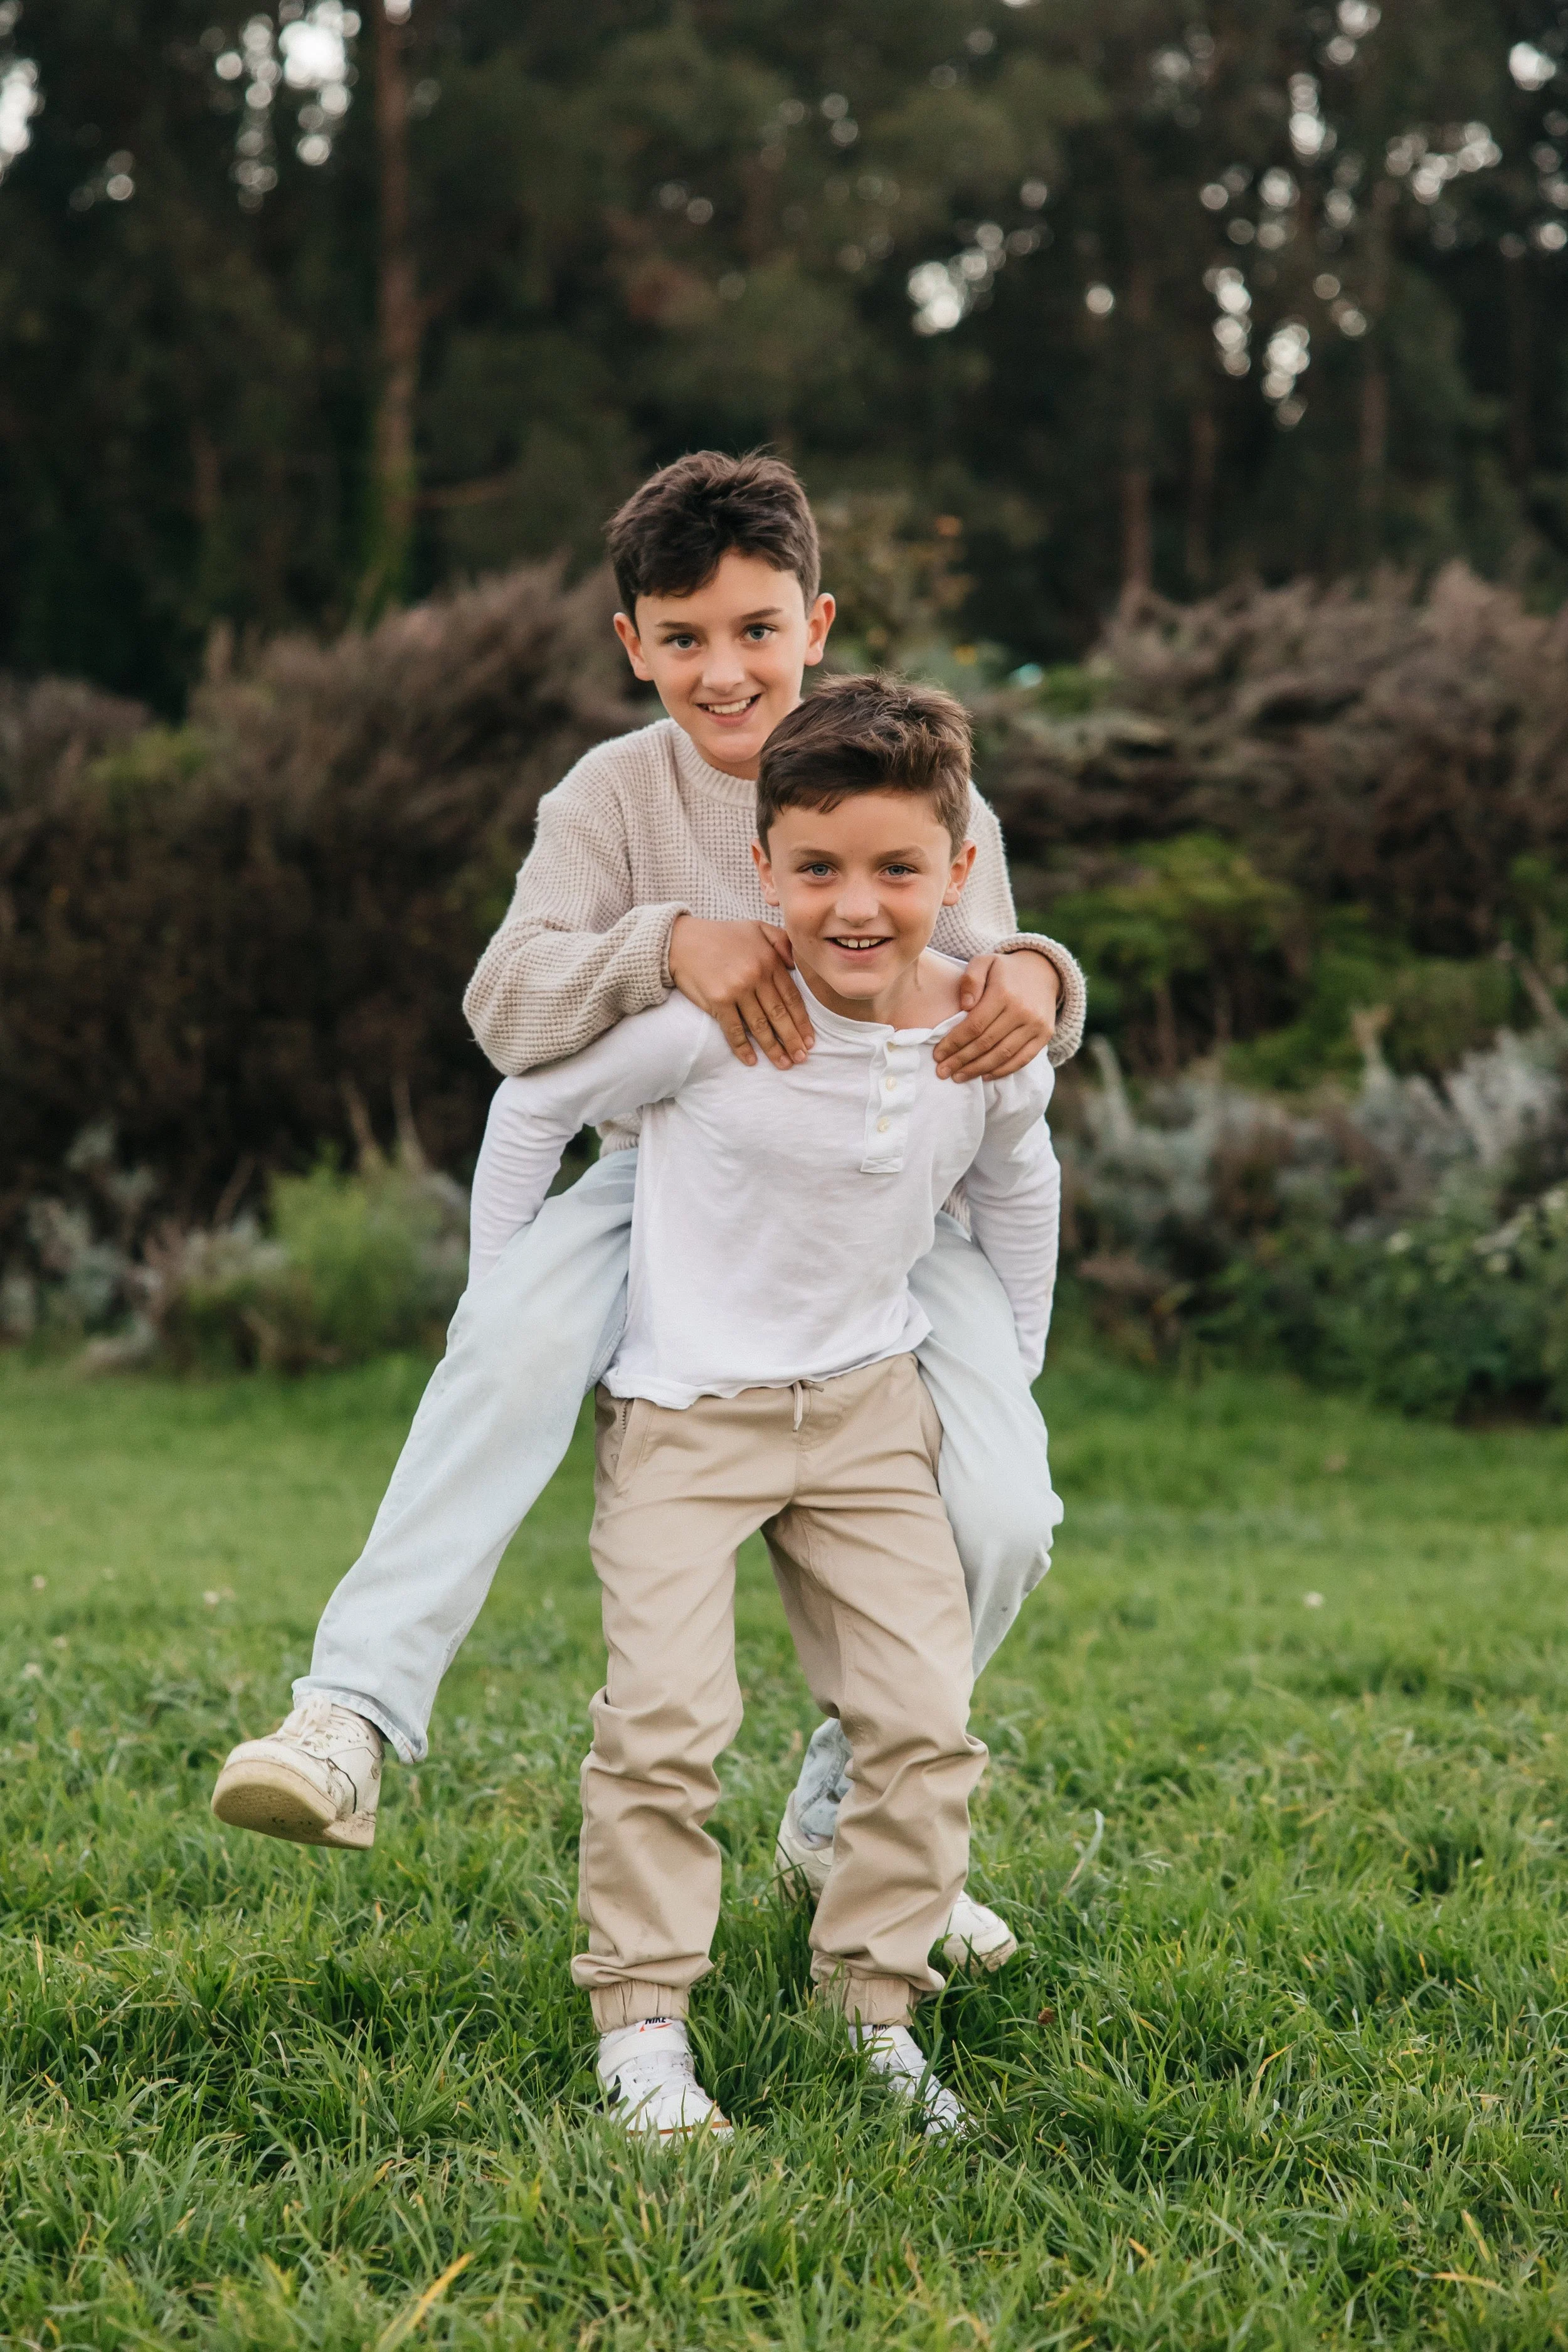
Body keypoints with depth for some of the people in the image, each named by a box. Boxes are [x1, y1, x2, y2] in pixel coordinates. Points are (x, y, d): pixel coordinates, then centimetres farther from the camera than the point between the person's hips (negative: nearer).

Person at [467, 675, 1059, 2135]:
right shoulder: (715, 1017, -21)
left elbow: (1017, 1184, 15)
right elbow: (535, 1103, -5)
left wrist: (1014, 1372, 18)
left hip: (869, 1407, 4)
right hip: (684, 1410, -4)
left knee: (924, 1720, -1)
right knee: (665, 1722, -13)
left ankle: (876, 2001, 14)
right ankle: (640, 2020, 0)